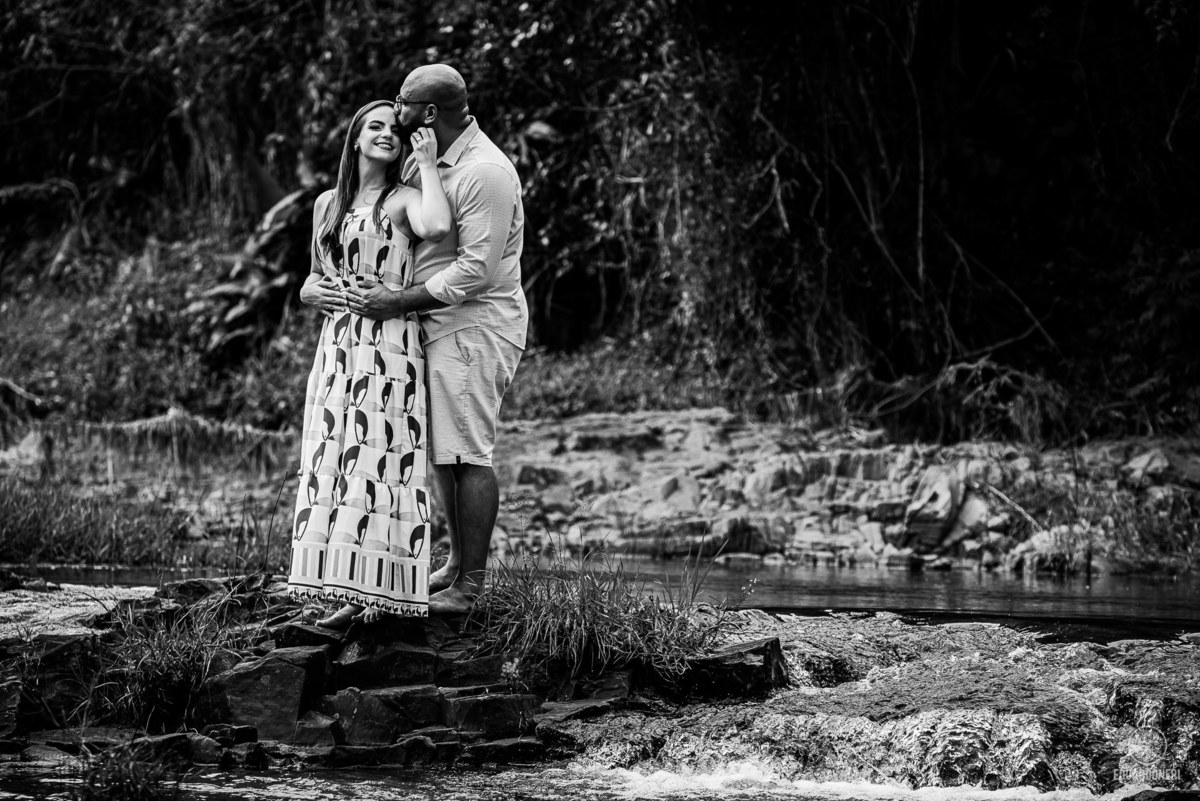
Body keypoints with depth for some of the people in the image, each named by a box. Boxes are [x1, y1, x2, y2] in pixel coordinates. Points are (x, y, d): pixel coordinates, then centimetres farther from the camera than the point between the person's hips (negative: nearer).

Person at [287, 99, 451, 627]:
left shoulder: (403, 200, -1)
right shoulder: (328, 205, 18)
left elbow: (436, 227, -24)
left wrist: (427, 165, -12)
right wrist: (313, 291, 2)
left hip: (390, 343, -6)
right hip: (337, 345, 6)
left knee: (376, 460, -10)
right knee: (334, 462, 1)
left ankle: (380, 593, -10)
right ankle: (355, 597, 2)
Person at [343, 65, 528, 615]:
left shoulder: (484, 173, -19)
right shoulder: (425, 160, 11)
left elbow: (476, 270, -22)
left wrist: (399, 302, -19)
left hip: (474, 326, -9)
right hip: (438, 325, 9)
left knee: (466, 453, -8)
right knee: (439, 453, 13)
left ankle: (471, 586, -5)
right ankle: (457, 564, 24)